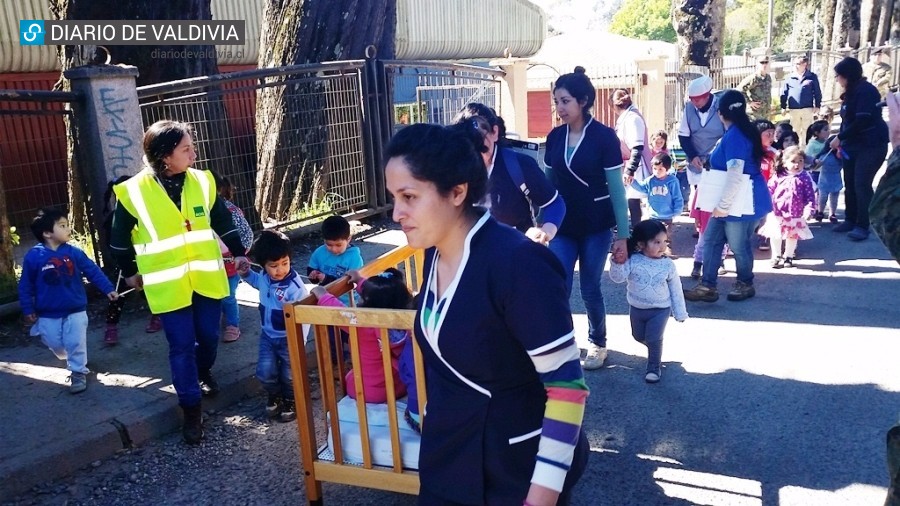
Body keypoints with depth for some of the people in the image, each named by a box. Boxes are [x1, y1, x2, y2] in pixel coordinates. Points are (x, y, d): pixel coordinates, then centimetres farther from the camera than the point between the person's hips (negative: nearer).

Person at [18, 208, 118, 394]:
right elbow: (25, 286, -3)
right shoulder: (34, 256, -12)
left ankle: (78, 372, 21)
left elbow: (93, 271, -2)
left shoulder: (74, 252, -8)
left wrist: (108, 289, -7)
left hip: (75, 311, 0)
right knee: (55, 344, 13)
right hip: (48, 314, 0)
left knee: (76, 343, 3)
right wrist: (28, 310, -2)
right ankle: (73, 362, 42)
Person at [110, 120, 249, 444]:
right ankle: (191, 409, 14)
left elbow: (223, 221, 12)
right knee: (181, 346, 1)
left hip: (206, 277, 3)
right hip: (168, 284, -3)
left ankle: (204, 373, 44)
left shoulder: (202, 181, -1)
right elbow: (119, 239, 4)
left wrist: (238, 253, 16)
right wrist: (130, 272, 13)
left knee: (209, 336, 12)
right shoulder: (134, 191, -11)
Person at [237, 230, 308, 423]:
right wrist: (245, 273, 2)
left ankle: (290, 401, 39)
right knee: (265, 372, 4)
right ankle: (275, 396, 34)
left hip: (288, 338, -5)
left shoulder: (295, 287, -29)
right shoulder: (264, 276, -8)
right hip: (267, 335, 5)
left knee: (289, 375, 11)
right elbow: (256, 281, 20)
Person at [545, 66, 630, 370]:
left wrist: (622, 233, -8)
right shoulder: (554, 137, 1)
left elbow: (616, 188, -8)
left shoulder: (604, 136, -11)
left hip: (596, 226, -3)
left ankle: (597, 343, 29)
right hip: (563, 226, 3)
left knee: (590, 289, 7)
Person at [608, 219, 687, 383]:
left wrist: (680, 313, 0)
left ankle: (654, 367, 14)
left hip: (660, 309, -2)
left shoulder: (668, 265, -11)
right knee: (638, 336, 19)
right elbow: (617, 277, -20)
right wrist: (618, 262, -38)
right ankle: (654, 349, 50)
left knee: (654, 339, -7)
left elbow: (676, 290, -3)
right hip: (636, 308, 2)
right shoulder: (632, 261, -15)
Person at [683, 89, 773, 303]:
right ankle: (707, 286, 12)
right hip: (731, 201, 10)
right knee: (711, 240, 9)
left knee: (738, 245, 6)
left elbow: (735, 175, -25)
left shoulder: (734, 136, -20)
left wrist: (723, 205, -20)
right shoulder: (741, 132, 12)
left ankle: (745, 285, 26)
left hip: (740, 202, -10)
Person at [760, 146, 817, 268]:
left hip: (796, 215, 0)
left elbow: (810, 194, -6)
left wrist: (809, 206, -15)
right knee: (775, 236, 9)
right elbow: (770, 190, -2)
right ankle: (776, 257, 27)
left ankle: (788, 256, 31)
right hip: (777, 213, 0)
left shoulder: (805, 178, -6)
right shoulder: (778, 176, -6)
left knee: (792, 236, 14)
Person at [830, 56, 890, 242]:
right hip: (853, 145, 8)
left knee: (862, 184, -9)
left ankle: (862, 226, -2)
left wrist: (839, 137, -17)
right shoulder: (850, 93, 11)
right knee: (850, 184, 8)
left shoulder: (866, 90, -15)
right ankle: (850, 220, 17)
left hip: (871, 145, -8)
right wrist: (842, 142, 7)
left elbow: (862, 120, -22)